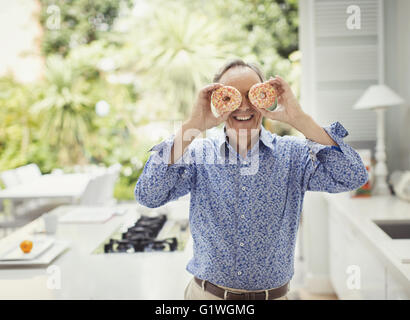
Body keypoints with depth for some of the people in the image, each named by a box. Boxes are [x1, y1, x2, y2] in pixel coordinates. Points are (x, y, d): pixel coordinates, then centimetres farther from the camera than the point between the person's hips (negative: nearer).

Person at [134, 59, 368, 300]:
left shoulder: (293, 154, -7)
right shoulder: (199, 154, -7)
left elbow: (353, 177, -20)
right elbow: (148, 195, -20)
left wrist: (299, 118, -25)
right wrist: (193, 126, -25)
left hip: (274, 294, 1)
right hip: (207, 293, 0)